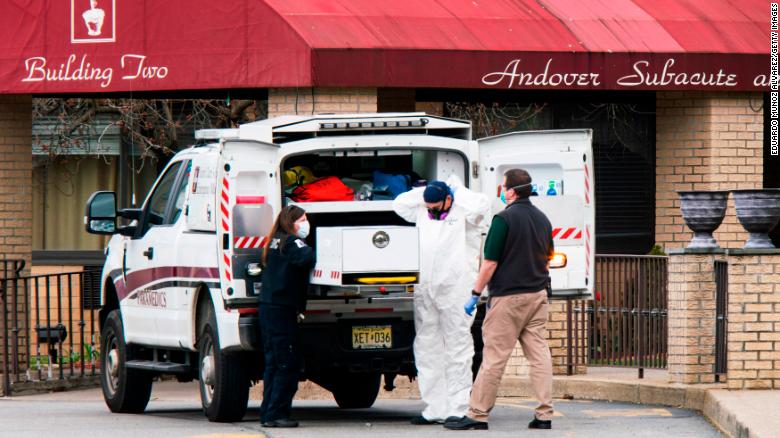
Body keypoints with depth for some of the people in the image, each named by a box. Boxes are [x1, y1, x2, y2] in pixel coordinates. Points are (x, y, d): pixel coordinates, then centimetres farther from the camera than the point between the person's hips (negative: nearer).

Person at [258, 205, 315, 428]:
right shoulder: (292, 243, -10)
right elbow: (306, 259, -29)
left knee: (273, 363, 12)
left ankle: (268, 413, 13)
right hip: (282, 311, -9)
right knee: (288, 365, -6)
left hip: (269, 308, 9)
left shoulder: (275, 243, 17)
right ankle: (276, 414, -8)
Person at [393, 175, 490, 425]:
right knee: (427, 350, 6)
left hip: (455, 291, -7)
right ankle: (435, 409, 10)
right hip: (425, 291, 7)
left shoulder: (463, 214, -1)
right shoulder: (423, 214, 17)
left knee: (458, 349, -4)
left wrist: (457, 190, -4)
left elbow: (480, 206, -20)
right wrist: (428, 191, 14)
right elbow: (399, 203, 24)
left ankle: (458, 409, -4)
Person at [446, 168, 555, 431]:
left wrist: (475, 294, -6)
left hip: (508, 297, -7)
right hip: (537, 296, 7)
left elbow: (490, 263, -13)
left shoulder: (504, 219, -13)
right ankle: (544, 415, 1)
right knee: (539, 354, 5)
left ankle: (477, 414, -1)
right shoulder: (542, 219, 10)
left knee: (494, 357, -4)